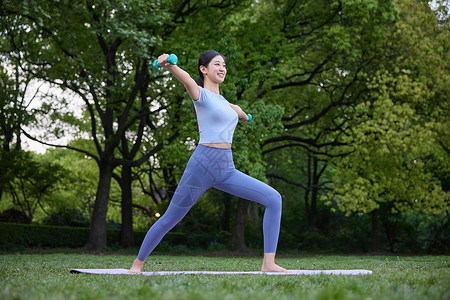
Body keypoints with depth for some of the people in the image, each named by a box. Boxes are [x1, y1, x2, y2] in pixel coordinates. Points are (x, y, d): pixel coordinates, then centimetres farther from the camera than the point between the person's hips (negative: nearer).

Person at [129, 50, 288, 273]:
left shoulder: (222, 101, 20)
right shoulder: (201, 94, -2)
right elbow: (186, 79, -26)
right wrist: (168, 65, -46)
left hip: (226, 169, 7)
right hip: (203, 164, -7)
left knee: (273, 199, -8)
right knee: (170, 219, 2)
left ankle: (268, 263, -10)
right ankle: (138, 262, 23)